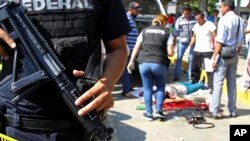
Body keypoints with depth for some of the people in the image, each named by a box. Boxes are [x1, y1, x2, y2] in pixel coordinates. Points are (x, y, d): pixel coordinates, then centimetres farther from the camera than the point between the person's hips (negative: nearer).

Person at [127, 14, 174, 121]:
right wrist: (171, 50, 23)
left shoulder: (145, 31, 14)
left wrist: (132, 61, 12)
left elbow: (136, 48, 9)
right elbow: (170, 53, 1)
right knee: (161, 87, 20)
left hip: (144, 63, 2)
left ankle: (149, 113, 16)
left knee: (147, 88, 13)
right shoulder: (167, 33, 7)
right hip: (159, 64, -2)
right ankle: (158, 110, 13)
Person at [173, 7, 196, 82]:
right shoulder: (179, 20, -1)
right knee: (179, 58, 3)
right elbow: (176, 31, 3)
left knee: (191, 59, 7)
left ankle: (190, 76, 18)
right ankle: (177, 76, 13)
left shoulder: (194, 19, -1)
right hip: (182, 42, 0)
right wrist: (174, 41, 3)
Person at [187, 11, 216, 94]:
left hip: (207, 51, -6)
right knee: (195, 68, 12)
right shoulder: (196, 26, 10)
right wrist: (189, 46, 10)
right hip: (197, 51, 6)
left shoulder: (210, 25, -8)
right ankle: (194, 83, 26)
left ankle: (210, 87, -1)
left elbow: (215, 37, -8)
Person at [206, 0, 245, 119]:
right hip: (234, 54, 7)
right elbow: (240, 41, 10)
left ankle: (214, 111, 1)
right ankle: (232, 111, 20)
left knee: (218, 83, -2)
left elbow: (220, 41, -17)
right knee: (232, 83, 13)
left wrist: (214, 58, -14)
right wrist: (236, 53, 18)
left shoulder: (224, 20, -13)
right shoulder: (240, 20, 7)